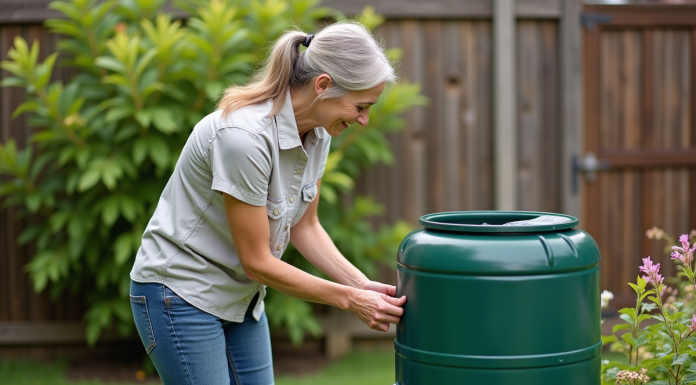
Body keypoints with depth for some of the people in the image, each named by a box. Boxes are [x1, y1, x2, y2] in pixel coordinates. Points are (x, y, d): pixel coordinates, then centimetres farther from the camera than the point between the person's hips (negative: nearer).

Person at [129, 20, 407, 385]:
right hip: (180, 296, -8)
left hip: (239, 296, 8)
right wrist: (349, 300, -17)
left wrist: (362, 285, -5)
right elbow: (257, 261, -23)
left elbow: (304, 227, 8)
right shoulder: (245, 135, -30)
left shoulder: (317, 133, -5)